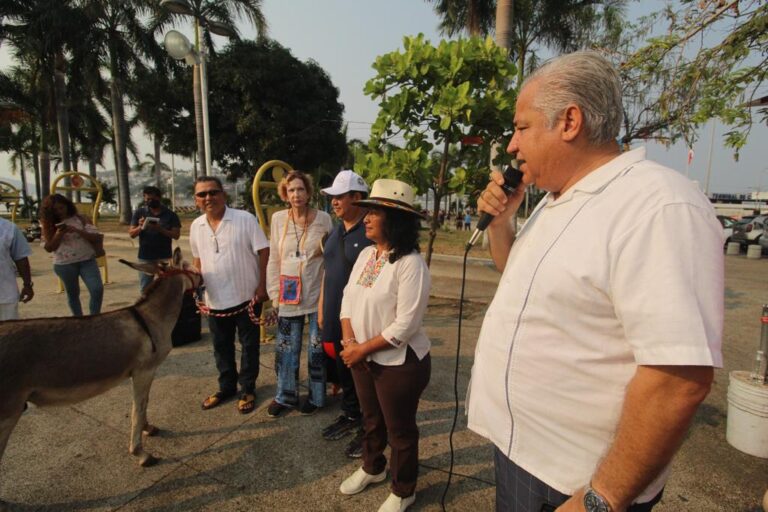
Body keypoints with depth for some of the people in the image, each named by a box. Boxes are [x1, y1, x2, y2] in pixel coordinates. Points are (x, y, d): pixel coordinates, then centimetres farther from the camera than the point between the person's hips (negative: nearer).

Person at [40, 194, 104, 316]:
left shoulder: (81, 219, 0)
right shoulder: (49, 225, 4)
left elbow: (96, 238, -6)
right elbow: (49, 247, -1)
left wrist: (77, 230, -18)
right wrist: (60, 233, -15)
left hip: (87, 261, -1)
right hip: (64, 265, 1)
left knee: (97, 289, -15)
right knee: (73, 294, 13)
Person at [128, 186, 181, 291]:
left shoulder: (170, 214, 0)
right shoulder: (140, 212, 6)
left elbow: (176, 235, -7)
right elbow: (131, 234, 5)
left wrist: (161, 229, -23)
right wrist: (140, 227, -16)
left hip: (164, 257, -2)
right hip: (145, 257, 2)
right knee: (145, 289, 7)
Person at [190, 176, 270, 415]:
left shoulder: (245, 219, -13)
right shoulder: (196, 226, 3)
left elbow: (264, 252, -11)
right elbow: (198, 258, 16)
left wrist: (262, 285, -14)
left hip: (246, 296, -5)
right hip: (215, 300, 5)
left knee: (249, 346, 10)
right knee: (221, 347, 19)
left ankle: (247, 389, 27)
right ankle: (226, 386, 38)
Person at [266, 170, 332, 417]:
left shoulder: (323, 218, -6)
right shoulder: (278, 219, 0)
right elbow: (274, 260, 4)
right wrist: (275, 292, 1)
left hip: (317, 295, -2)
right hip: (288, 296, 2)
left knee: (316, 348, 10)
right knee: (286, 348, 12)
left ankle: (316, 396, 28)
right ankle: (285, 396, 30)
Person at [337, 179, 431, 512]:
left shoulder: (411, 263, -23)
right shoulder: (366, 254, 1)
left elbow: (406, 324, -25)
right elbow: (348, 298, 4)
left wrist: (363, 348, -18)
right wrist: (350, 341, -10)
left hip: (398, 363, -7)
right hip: (362, 357, 7)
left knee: (400, 429, 14)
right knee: (371, 419, 27)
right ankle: (372, 468, 54)